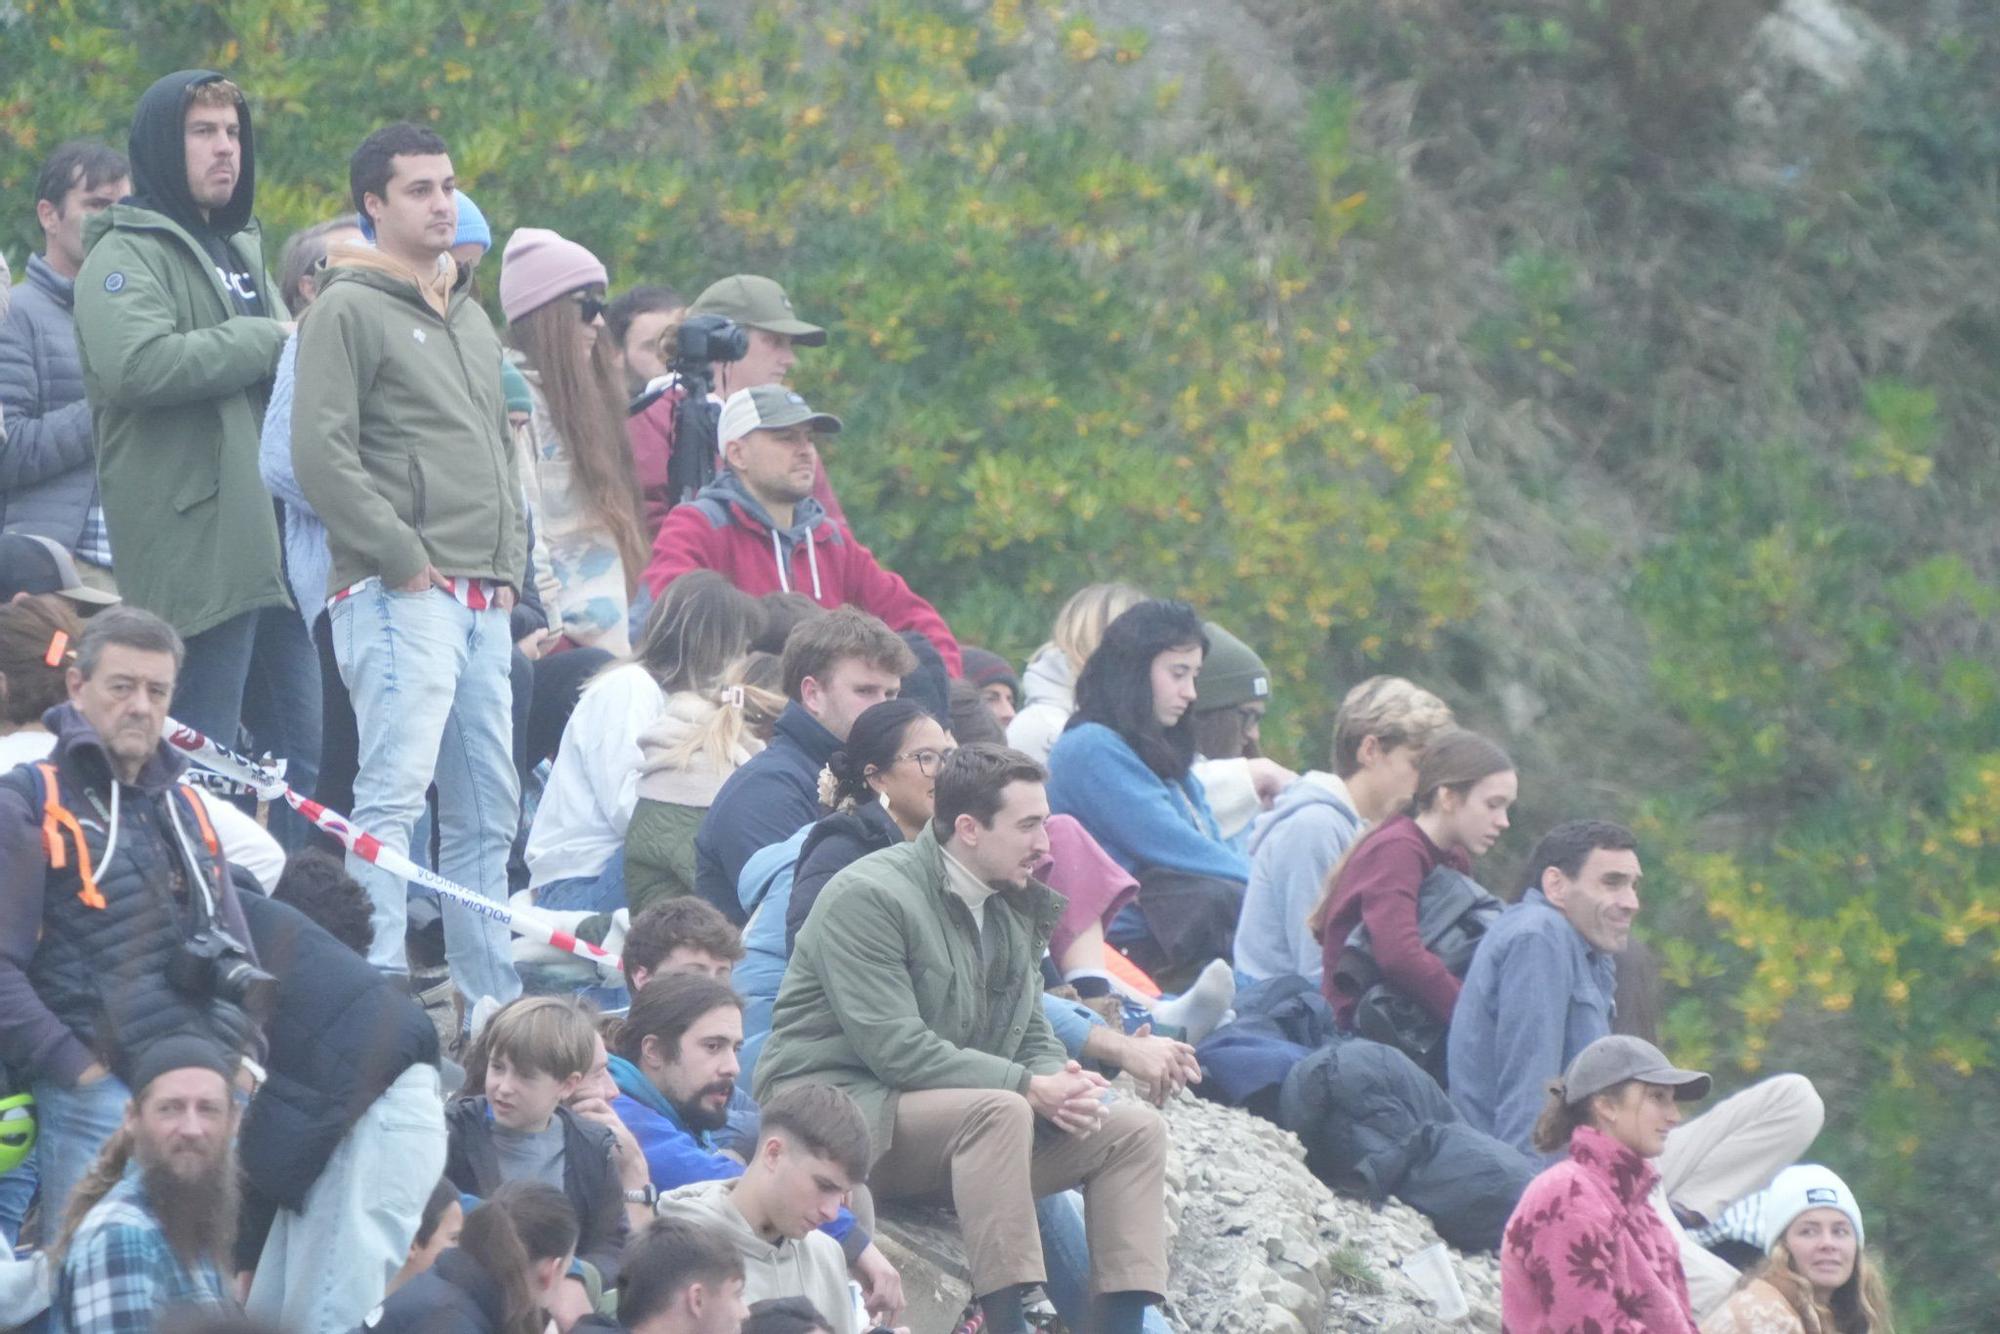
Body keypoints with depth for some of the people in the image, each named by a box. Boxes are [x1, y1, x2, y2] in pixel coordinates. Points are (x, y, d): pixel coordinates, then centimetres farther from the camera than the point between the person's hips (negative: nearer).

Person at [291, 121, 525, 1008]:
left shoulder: (470, 319, 22)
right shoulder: (348, 310, -4)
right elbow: (322, 455, -13)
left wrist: (509, 562, 15)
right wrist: (404, 559, -14)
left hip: (484, 602, 9)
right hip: (398, 599, -8)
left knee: (487, 814, 10)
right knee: (395, 793, -17)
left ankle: (493, 1001, 15)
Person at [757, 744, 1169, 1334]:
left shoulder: (1012, 905, 12)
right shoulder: (870, 897, -15)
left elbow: (1032, 1037, 15)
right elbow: (895, 1049, -24)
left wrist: (1061, 1083, -11)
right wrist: (1028, 1087, -25)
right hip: (843, 1103, -8)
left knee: (1135, 1127, -4)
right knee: (999, 1112, -35)